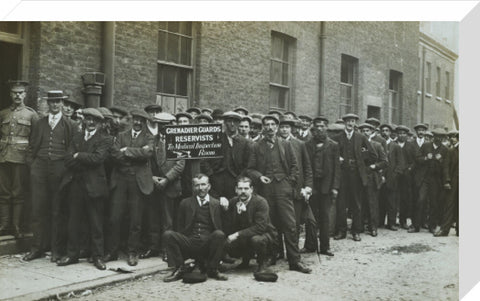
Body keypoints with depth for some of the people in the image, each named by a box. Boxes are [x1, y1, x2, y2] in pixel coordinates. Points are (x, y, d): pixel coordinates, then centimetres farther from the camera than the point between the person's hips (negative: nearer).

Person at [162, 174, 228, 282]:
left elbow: (225, 227, 7)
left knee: (219, 234, -31)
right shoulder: (185, 203, 16)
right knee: (168, 234, -21)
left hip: (208, 244, -1)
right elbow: (179, 227, 14)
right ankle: (179, 270, -9)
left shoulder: (217, 204, 12)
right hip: (189, 243, 1)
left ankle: (212, 270, -13)